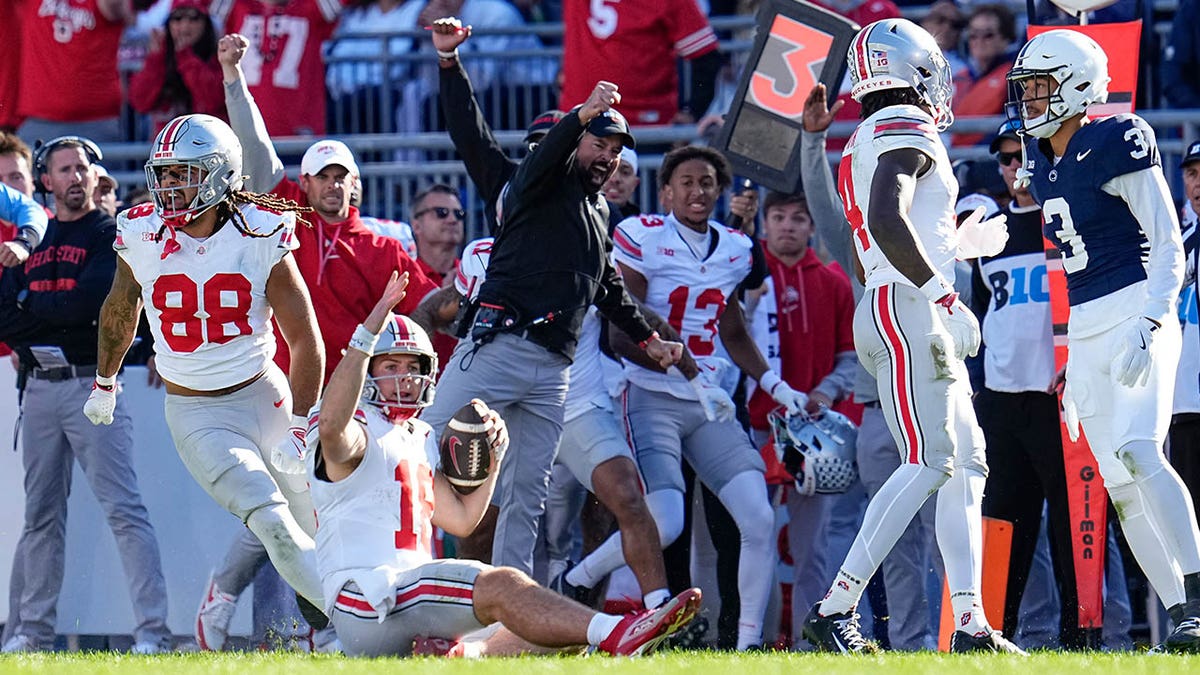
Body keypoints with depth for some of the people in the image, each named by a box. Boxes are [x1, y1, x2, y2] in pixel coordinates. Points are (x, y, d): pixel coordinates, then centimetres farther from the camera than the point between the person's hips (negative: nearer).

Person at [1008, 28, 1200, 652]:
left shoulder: (1115, 146, -10)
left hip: (1134, 313, -8)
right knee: (1119, 484, 3)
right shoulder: (1042, 163, 13)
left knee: (1139, 452, -25)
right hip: (1084, 332, 8)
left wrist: (1148, 326, -24)